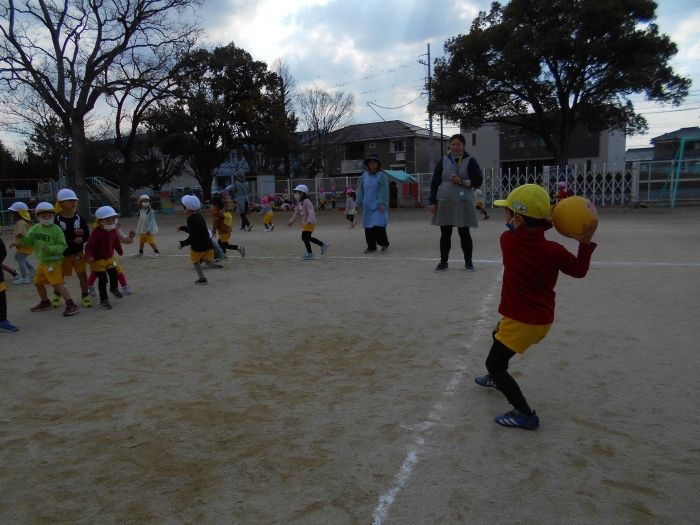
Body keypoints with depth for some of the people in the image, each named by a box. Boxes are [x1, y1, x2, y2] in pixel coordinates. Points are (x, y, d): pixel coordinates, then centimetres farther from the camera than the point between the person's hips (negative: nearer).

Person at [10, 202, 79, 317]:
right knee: (38, 283, 22)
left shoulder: (56, 229, -15)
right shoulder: (35, 228, 3)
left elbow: (63, 246, -16)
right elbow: (29, 241, -2)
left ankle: (71, 305, -16)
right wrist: (22, 239, -22)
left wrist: (51, 248, -31)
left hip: (54, 262, -8)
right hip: (41, 262, 8)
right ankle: (45, 303, 41)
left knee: (58, 284, -17)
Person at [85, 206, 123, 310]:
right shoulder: (97, 232, -24)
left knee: (114, 275, 10)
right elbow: (89, 245, -26)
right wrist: (88, 256, -41)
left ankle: (114, 289, 43)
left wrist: (120, 251, 27)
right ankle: (103, 300, 11)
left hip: (110, 258, 6)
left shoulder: (113, 231, -4)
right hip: (98, 260, -6)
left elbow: (117, 243, 14)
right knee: (102, 280, -3)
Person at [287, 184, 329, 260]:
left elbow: (311, 212, -28)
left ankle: (309, 253, 7)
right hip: (304, 222, 10)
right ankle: (323, 244, 26)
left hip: (310, 223, -10)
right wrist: (291, 221, 21)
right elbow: (297, 213, 20)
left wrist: (310, 221, -41)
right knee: (307, 237, 14)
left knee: (304, 237, -8)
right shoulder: (299, 202, 10)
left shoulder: (306, 201, -19)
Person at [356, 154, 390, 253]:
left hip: (378, 207, -5)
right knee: (368, 227, 5)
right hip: (367, 207, 5)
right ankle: (371, 247, 17)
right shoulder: (364, 176, 10)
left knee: (378, 226, -11)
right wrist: (358, 203, 6)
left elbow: (383, 191, -9)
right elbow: (360, 190, 12)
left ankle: (384, 244, 8)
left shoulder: (382, 176, -3)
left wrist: (382, 203, -16)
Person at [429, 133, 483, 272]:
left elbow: (478, 181, -3)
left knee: (464, 233, 5)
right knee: (445, 233, 7)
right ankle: (443, 262, 17)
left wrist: (462, 181, -17)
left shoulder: (470, 161, -1)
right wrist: (432, 201, 1)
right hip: (444, 202, 2)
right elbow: (435, 182, 6)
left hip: (463, 203, -2)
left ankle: (468, 261, 20)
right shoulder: (443, 161, 5)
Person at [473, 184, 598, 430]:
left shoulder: (507, 241, -18)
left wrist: (545, 223, -2)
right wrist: (585, 242, -6)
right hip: (544, 318, 7)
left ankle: (525, 414, -2)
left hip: (520, 321, -7)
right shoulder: (554, 250, -12)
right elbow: (579, 271, 2)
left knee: (493, 363, 3)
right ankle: (498, 379, 56)